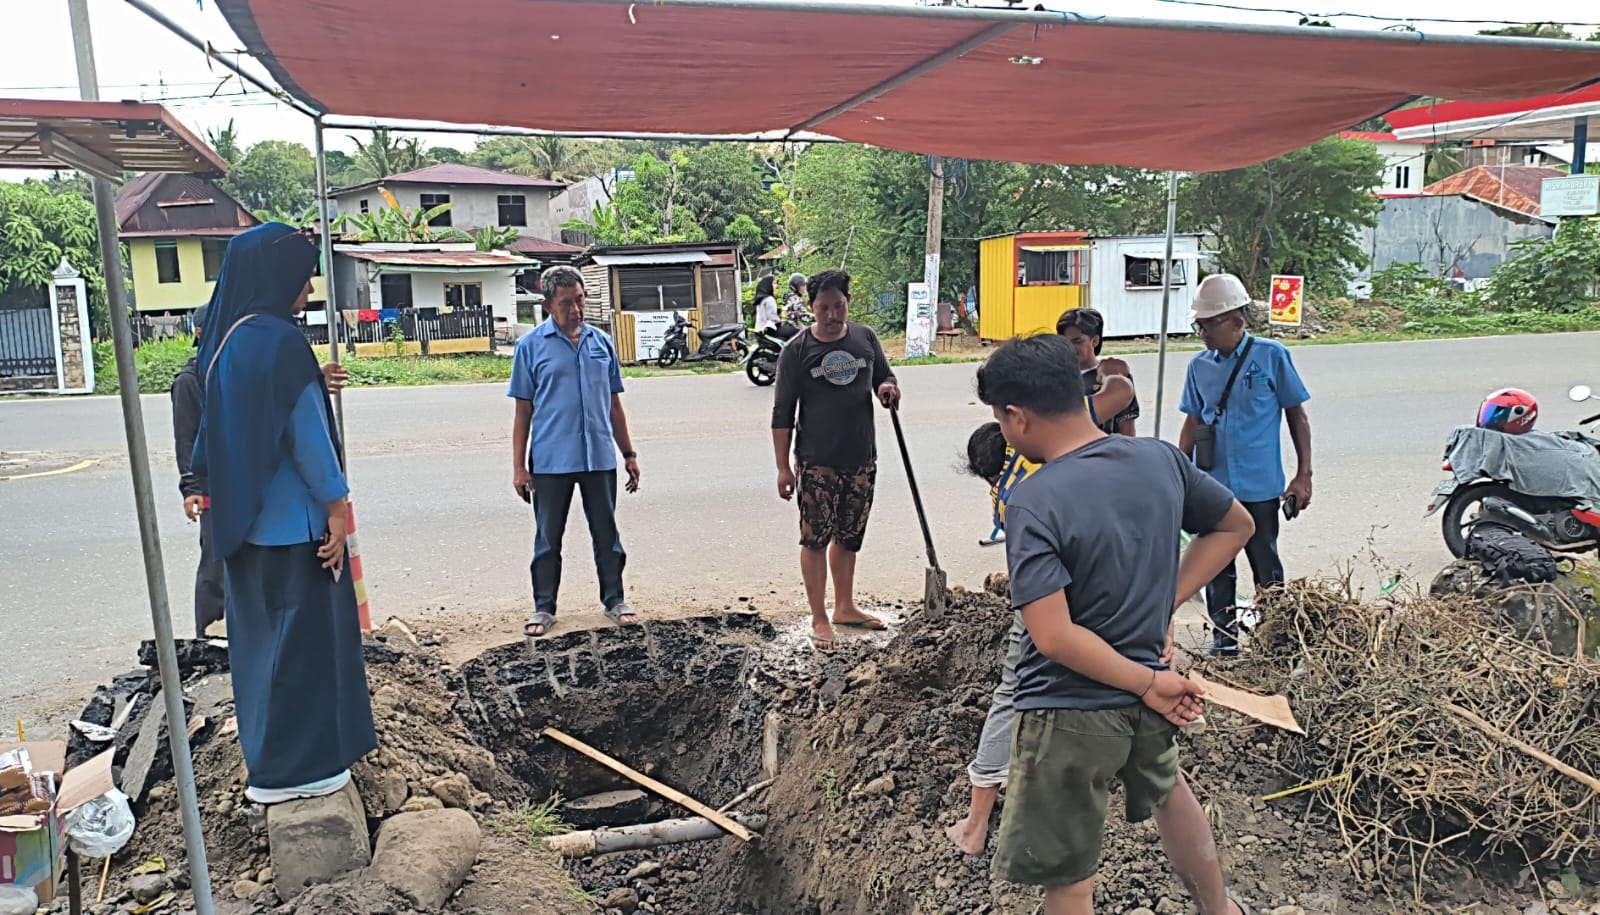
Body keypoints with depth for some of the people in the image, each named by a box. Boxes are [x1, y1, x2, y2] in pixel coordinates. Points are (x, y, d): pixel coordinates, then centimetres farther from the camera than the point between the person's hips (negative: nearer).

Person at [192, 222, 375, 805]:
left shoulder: (226, 341, 10)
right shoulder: (279, 341, -17)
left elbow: (219, 435, 16)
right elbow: (306, 431, -18)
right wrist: (335, 504, -13)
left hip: (246, 520, 9)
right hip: (292, 521, -9)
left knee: (262, 633, 18)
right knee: (300, 635, 1)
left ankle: (270, 756, 31)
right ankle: (287, 769, 10)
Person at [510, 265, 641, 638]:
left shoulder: (602, 343, 8)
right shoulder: (531, 347, -1)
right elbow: (523, 411, 0)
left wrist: (629, 454, 12)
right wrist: (519, 466, -4)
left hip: (599, 457, 2)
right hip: (550, 461, -2)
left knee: (607, 534, 11)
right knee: (548, 538, 9)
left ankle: (614, 601, 25)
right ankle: (544, 608, 22)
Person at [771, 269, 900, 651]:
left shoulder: (865, 338, 4)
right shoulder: (797, 350, -7)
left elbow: (886, 378, 18)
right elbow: (782, 413, -6)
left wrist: (888, 388, -8)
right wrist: (783, 467, -9)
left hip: (862, 459, 4)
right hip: (817, 463, -4)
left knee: (848, 537, 16)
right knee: (815, 538, -1)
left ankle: (845, 607, 31)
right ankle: (819, 619, 10)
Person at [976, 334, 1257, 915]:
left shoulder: (1033, 505, -24)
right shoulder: (1160, 460, -6)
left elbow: (1054, 637, -29)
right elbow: (1235, 525, 10)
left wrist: (1149, 683, -16)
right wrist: (1164, 603, 5)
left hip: (1069, 711, -7)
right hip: (1146, 697, 7)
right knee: (1165, 789, 36)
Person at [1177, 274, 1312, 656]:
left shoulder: (1272, 356, -4)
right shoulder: (1199, 366, 5)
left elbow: (1297, 415, 1)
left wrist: (1303, 475, -2)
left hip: (1260, 485, -3)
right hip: (1211, 484, 3)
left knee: (1267, 567, 6)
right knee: (1216, 566, 10)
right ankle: (1224, 635, 24)